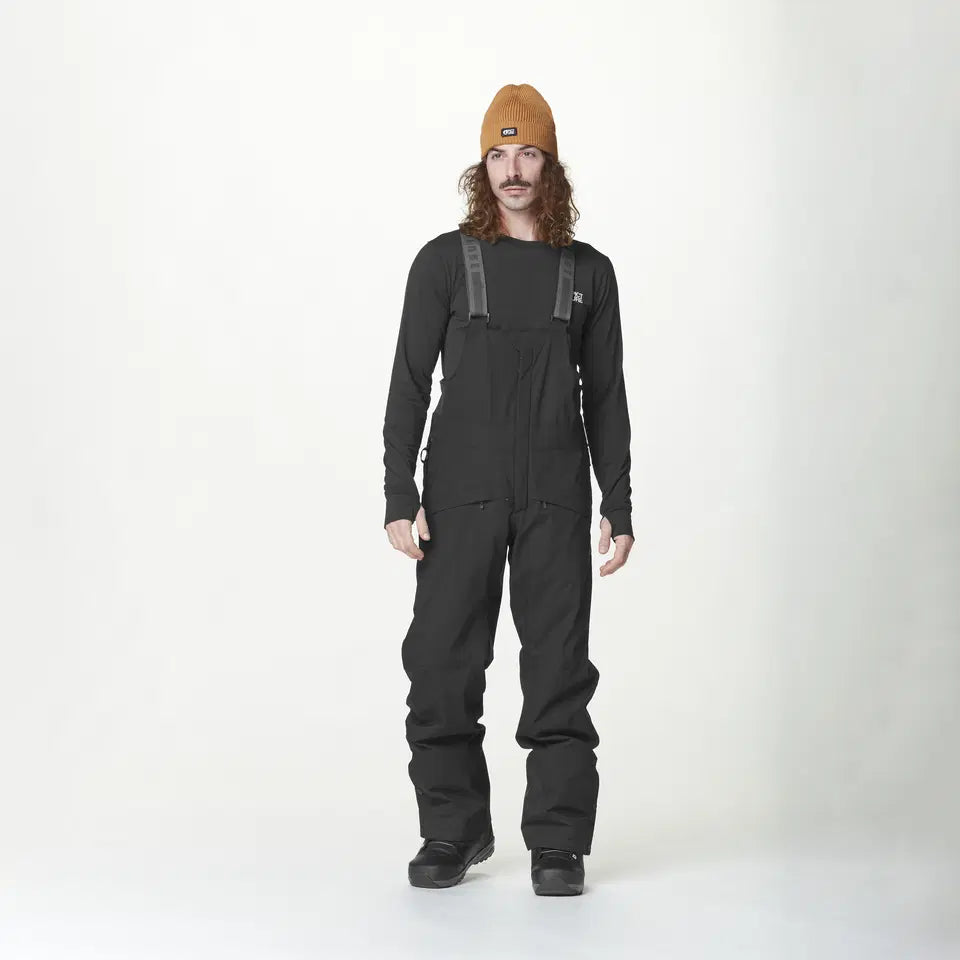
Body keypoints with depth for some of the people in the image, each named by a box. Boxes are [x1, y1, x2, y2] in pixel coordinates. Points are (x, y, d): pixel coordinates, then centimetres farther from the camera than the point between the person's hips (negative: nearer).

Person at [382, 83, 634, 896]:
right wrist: (400, 497, -6)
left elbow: (605, 395, 12)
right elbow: (410, 383, 3)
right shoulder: (446, 261, 5)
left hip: (556, 499, 1)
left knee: (559, 668, 0)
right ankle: (454, 830, 14)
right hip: (461, 494, -1)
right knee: (443, 662, -1)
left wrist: (617, 506, 5)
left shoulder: (588, 272, 10)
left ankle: (558, 843, 8)